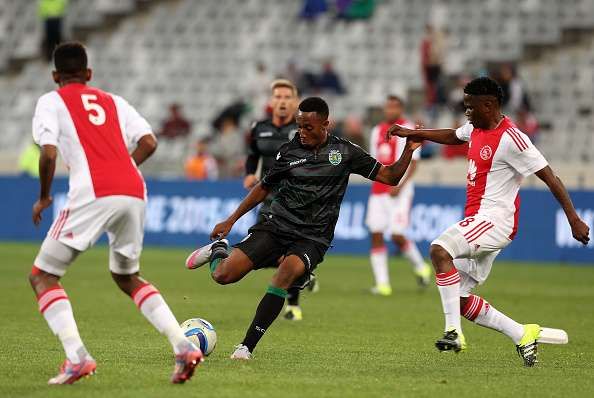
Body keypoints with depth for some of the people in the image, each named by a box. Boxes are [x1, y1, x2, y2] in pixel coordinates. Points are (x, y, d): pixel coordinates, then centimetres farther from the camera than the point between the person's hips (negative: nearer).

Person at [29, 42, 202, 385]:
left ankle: (77, 356, -12)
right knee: (127, 277, 26)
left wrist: (44, 198, 11)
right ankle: (184, 346, 9)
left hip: (92, 194, -5)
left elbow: (49, 154, -3)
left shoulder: (51, 102, 12)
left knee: (43, 276, 7)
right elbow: (149, 142, 12)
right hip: (135, 193, 5)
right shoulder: (113, 101, 25)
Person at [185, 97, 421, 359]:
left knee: (290, 268, -36)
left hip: (312, 238, -1)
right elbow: (264, 188, 17)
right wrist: (230, 221, 16)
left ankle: (247, 346, -31)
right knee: (223, 276, -15)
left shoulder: (344, 152, 3)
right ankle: (218, 250, 27)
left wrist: (409, 150, -10)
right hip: (276, 226, 1)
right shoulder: (289, 151, 4)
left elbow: (390, 177, 6)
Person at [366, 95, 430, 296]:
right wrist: (377, 180, 16)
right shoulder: (377, 131, 15)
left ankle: (420, 266, 16)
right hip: (378, 189, 6)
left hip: (399, 191, -6)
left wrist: (400, 186, -18)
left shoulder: (408, 131, -5)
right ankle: (382, 283, 0)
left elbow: (413, 163, -9)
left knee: (397, 235, -11)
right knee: (376, 235, -2)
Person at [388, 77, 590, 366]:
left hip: (495, 219, -10)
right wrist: (412, 133, 32)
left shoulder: (511, 139, -15)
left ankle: (453, 331, -32)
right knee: (460, 301, 6)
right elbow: (452, 136, 37)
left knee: (439, 249, -31)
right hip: (477, 219, 10)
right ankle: (523, 336, 13)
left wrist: (574, 219, -19)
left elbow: (550, 177, -15)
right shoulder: (476, 128, 12)